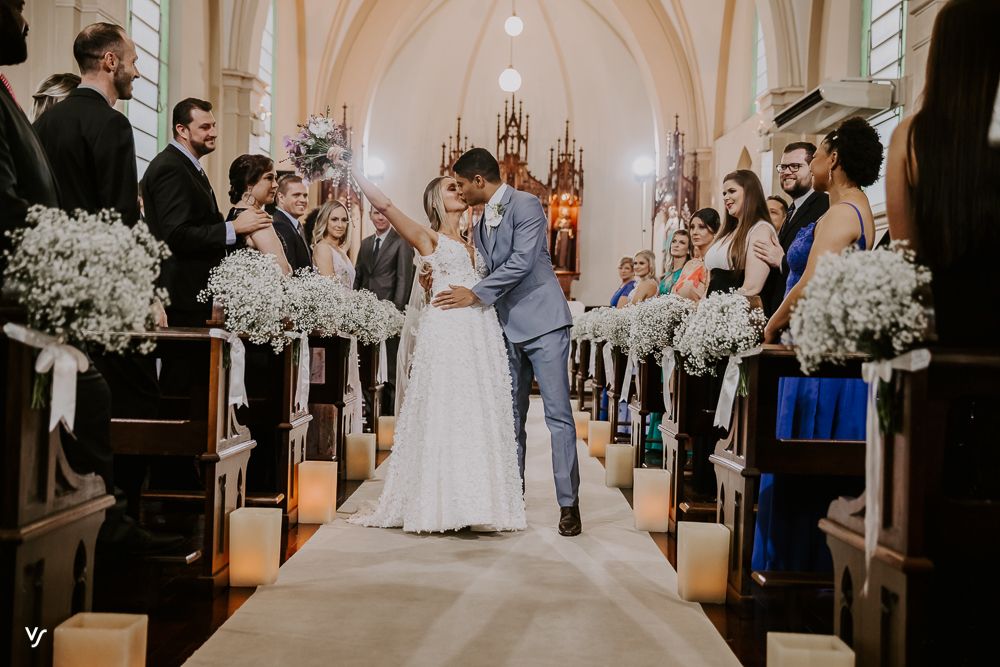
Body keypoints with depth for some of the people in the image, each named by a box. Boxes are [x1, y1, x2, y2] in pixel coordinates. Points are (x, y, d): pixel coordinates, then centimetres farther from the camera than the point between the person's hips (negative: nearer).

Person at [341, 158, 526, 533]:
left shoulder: (472, 244, 24)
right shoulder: (426, 237, 6)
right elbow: (382, 204, -3)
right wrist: (350, 166, -5)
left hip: (482, 333, 6)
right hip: (447, 330, -6)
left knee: (482, 416, 3)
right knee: (444, 414, -7)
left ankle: (478, 501, 7)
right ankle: (439, 504, -1)